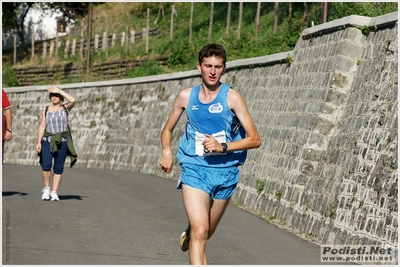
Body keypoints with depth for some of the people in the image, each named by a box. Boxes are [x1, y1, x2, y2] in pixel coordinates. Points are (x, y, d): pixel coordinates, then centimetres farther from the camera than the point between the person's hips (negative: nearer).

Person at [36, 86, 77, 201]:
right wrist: (39, 142, -3)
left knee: (58, 168, -1)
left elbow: (73, 100, -16)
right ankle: (46, 188, 1)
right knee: (46, 165, -17)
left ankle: (54, 193, 7)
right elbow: (42, 126, 6)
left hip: (62, 141, 0)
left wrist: (59, 91, -12)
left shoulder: (65, 108, 5)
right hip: (48, 141, 0)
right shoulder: (46, 110, 10)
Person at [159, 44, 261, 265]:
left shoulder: (231, 97, -6)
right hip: (194, 170, -1)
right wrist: (166, 152, -5)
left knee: (207, 232, 18)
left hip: (225, 171, 1)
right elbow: (167, 130, 16)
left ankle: (188, 235, 54)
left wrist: (222, 147, -22)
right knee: (200, 231, -19)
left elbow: (254, 139, -8)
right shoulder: (186, 96, 1)